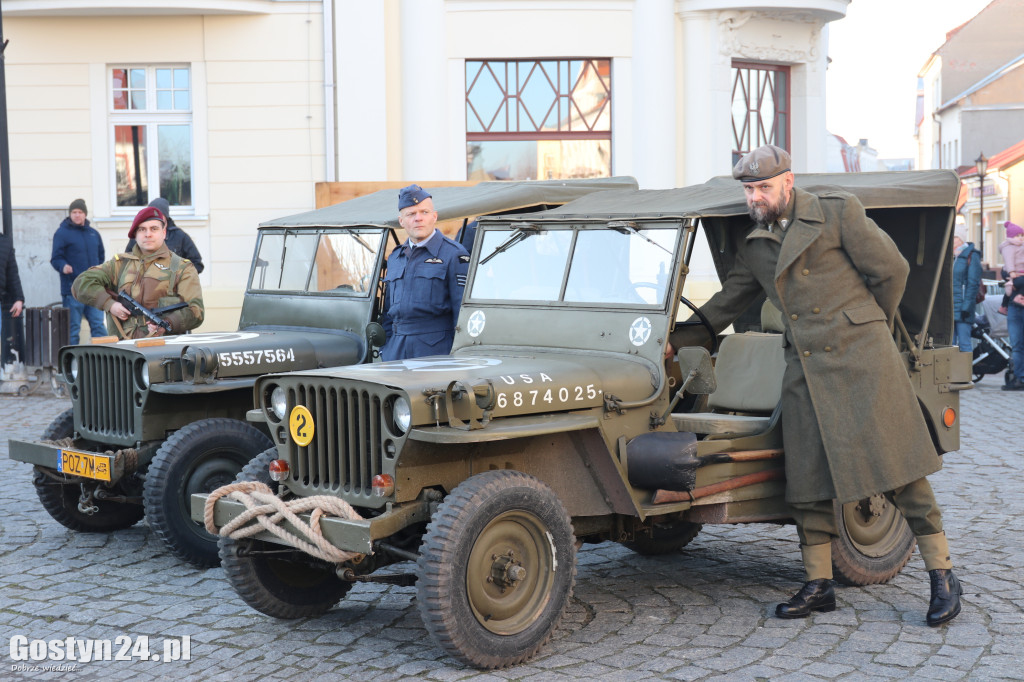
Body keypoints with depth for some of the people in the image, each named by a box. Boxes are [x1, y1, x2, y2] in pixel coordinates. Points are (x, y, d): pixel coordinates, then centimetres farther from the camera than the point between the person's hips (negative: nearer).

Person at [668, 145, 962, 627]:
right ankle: (818, 586, 14)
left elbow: (891, 271, 0)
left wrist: (865, 330, 10)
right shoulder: (752, 246, 14)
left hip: (861, 361, -5)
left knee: (897, 465, -4)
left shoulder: (837, 213, -3)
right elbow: (725, 306, 21)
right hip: (805, 370, 5)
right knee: (806, 481, 3)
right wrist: (674, 340, 12)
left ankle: (942, 576, 6)